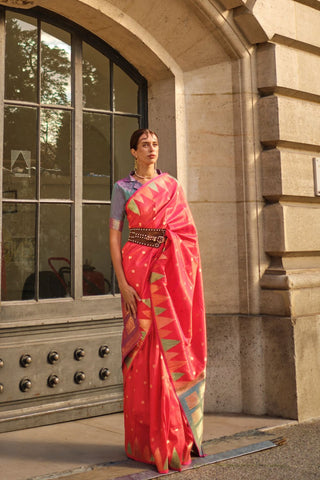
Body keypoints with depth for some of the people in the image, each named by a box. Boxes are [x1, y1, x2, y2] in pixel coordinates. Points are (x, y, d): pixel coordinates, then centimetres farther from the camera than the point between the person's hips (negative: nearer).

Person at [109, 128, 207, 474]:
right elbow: (113, 236, -2)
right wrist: (122, 283, -12)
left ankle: (178, 434, 16)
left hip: (173, 273, 3)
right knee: (145, 351, -3)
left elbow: (187, 232, 12)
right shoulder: (123, 188, 4)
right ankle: (149, 439, 8)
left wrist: (187, 276, 2)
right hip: (139, 269, -3)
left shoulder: (172, 185, 13)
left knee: (174, 346, 3)